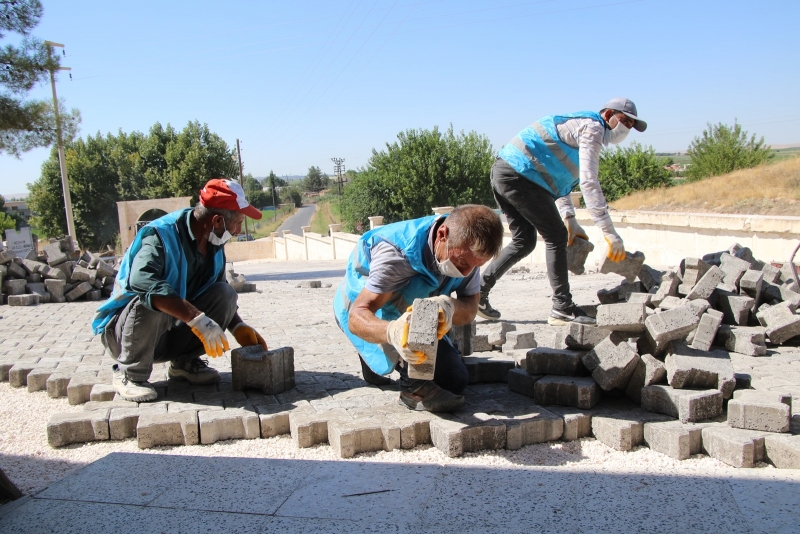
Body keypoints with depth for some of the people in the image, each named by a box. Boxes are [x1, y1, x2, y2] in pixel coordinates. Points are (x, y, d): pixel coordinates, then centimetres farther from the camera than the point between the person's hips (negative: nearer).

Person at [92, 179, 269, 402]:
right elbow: (142, 281, -44)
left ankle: (184, 362, 0)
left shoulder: (214, 244, -3)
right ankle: (130, 374, -14)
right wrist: (197, 319, -49)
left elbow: (220, 297, 6)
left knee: (225, 293, -14)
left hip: (173, 332, 6)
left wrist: (239, 328, -10)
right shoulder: (159, 235, -25)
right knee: (150, 301, -37)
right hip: (121, 331, -5)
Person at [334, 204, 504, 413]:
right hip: (364, 308, -6)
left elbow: (470, 308, -20)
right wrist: (392, 332, -64)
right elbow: (357, 317, -42)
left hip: (415, 318, 6)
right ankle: (415, 385, -27)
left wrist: (451, 307, -45)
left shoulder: (467, 250, -20)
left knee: (455, 381, -4)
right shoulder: (395, 253, -38)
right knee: (414, 288, -37)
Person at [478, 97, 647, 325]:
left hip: (502, 172, 10)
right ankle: (562, 308, 0)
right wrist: (609, 232, -17)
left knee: (524, 242, 15)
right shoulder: (592, 127, -4)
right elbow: (589, 182, -16)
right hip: (519, 176, -10)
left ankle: (478, 292, 16)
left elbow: (559, 179, 26)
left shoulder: (577, 125, 27)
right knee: (556, 236, -4)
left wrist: (570, 219, 15)